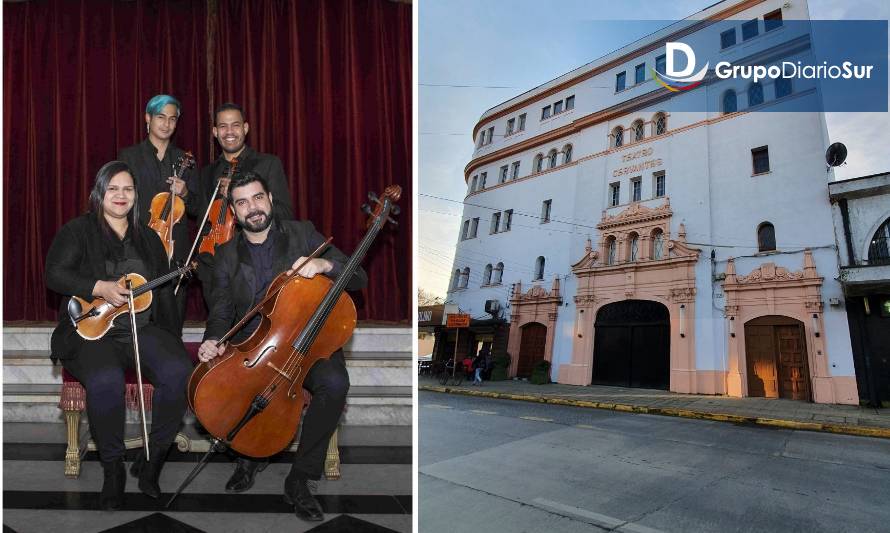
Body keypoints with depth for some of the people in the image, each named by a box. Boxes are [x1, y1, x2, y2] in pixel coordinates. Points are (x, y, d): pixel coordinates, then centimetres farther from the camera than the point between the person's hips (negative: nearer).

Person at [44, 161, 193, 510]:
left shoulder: (148, 239, 19)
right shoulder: (77, 231, 8)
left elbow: (164, 292, 18)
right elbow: (54, 274, -6)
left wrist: (172, 336, 8)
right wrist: (101, 288, -21)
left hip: (144, 329, 3)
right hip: (92, 330, -3)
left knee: (179, 371, -26)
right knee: (106, 381, -35)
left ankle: (152, 459, -7)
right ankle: (113, 469, -11)